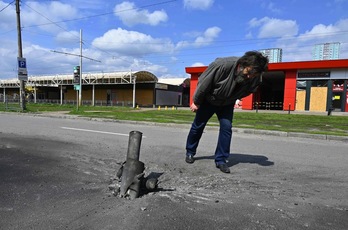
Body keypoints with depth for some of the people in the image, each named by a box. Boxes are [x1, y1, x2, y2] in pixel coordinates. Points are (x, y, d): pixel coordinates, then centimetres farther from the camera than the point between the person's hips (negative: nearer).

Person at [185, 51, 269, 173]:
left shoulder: (256, 79, -24)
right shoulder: (222, 65, -39)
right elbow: (203, 83, -26)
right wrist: (196, 102, -15)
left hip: (227, 104, 3)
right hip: (208, 101, -3)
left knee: (226, 127, -9)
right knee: (198, 126, 7)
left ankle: (221, 160, 5)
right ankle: (190, 152, 27)